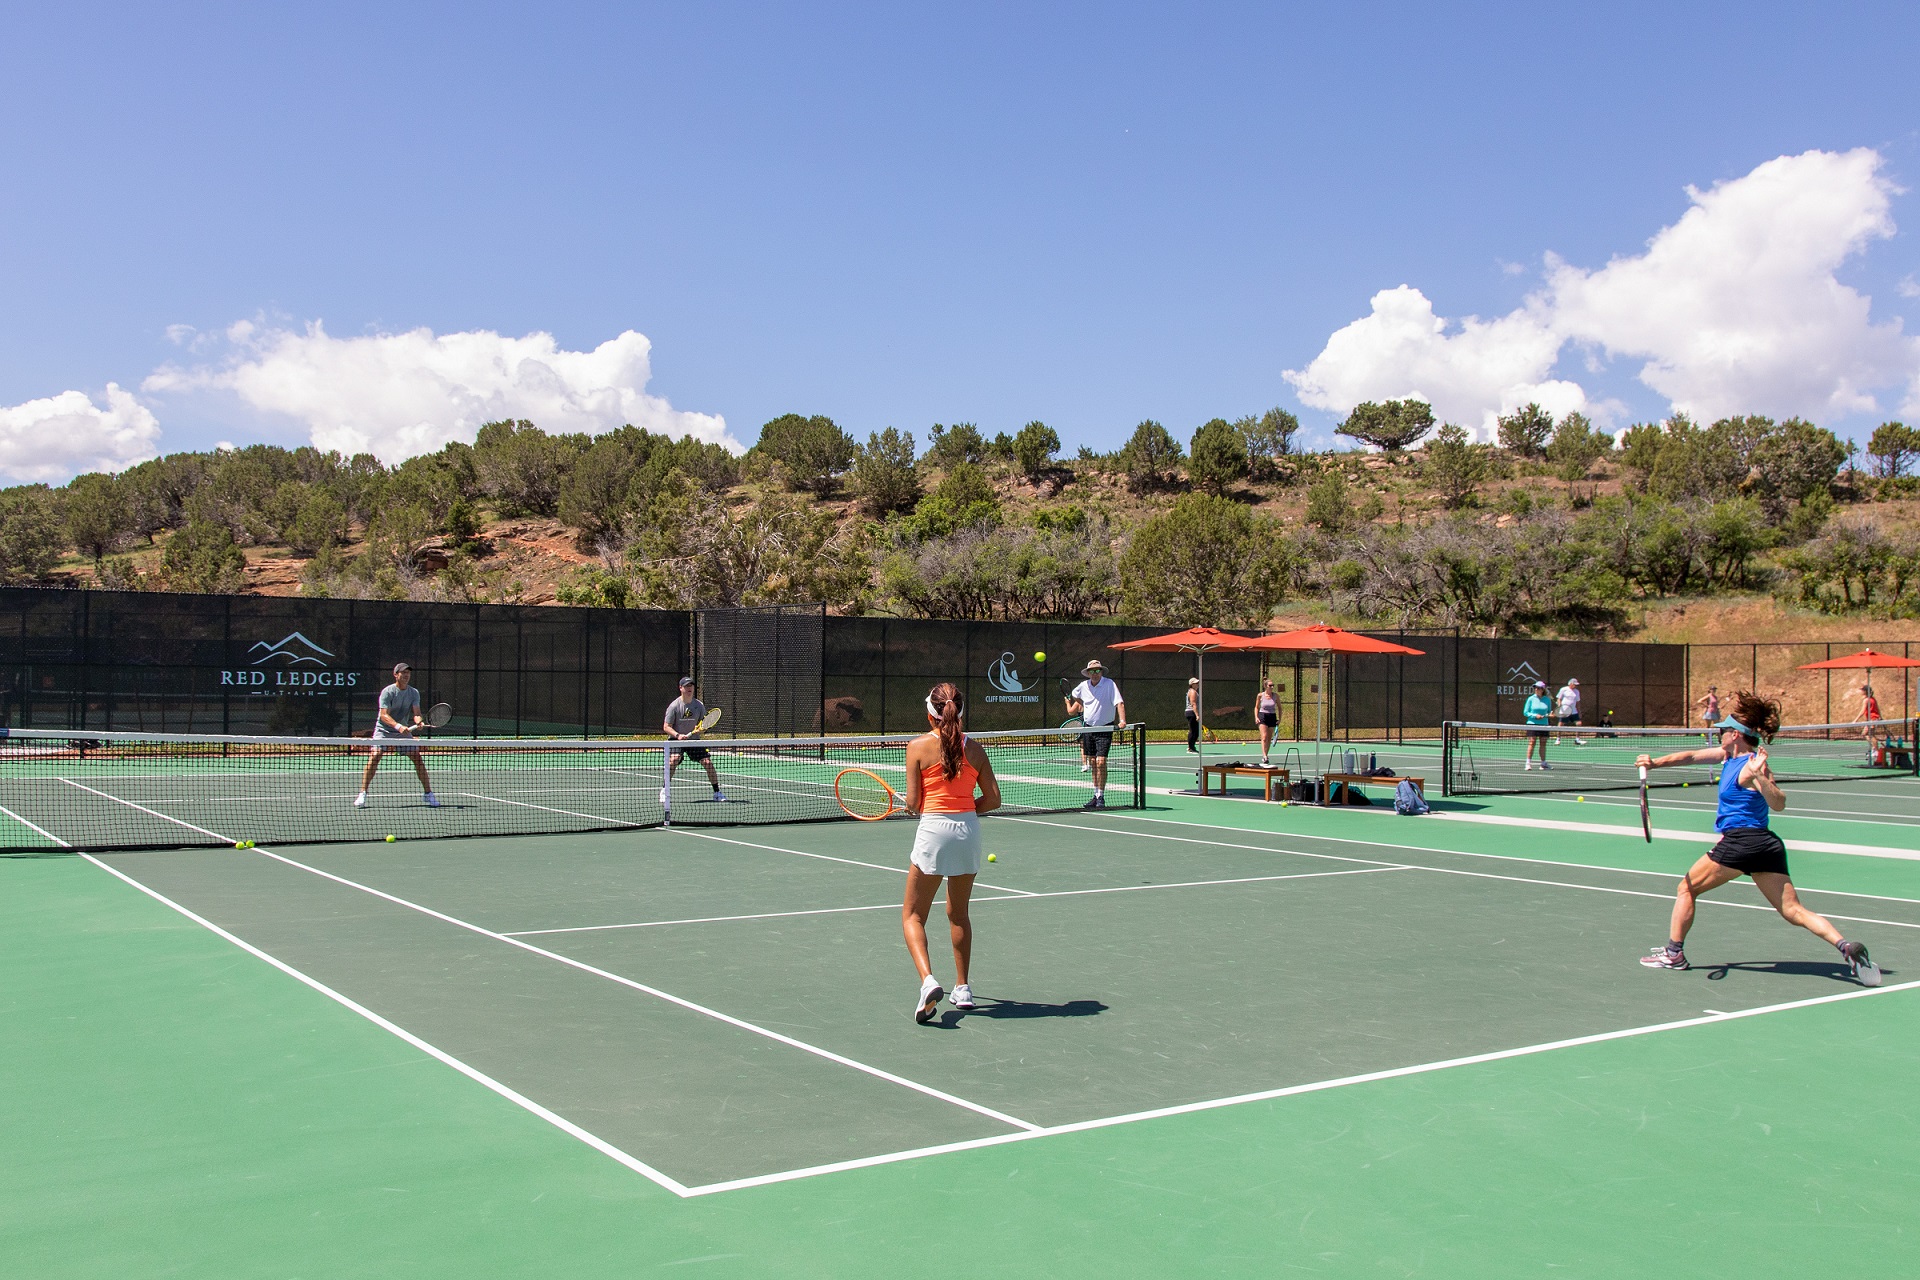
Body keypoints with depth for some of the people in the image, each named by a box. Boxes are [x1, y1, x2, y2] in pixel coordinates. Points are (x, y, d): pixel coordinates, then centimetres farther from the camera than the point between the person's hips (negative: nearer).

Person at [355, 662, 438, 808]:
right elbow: (384, 715, -22)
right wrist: (398, 726, -37)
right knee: (374, 757, -19)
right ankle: (362, 794, -13)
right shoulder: (387, 692, -14)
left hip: (404, 730, 4)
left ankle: (428, 793, 4)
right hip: (383, 730, -4)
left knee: (417, 757, -5)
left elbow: (416, 713, -8)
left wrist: (419, 721, -32)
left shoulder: (414, 693, -1)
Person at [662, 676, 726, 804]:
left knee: (708, 762, -8)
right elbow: (666, 727, -7)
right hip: (676, 740, -3)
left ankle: (717, 793, 6)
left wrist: (699, 728, -17)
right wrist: (678, 735, -24)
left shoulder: (699, 705, -1)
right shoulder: (674, 706, -9)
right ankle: (665, 791, -13)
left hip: (694, 740, 3)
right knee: (673, 760, -28)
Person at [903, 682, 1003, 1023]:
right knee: (958, 913, 21)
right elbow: (993, 799, 4)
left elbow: (912, 802, -6)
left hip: (934, 829, -4)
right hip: (969, 830, 4)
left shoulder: (918, 746, -5)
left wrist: (909, 804, 16)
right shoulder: (974, 748, 5)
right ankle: (962, 988, 27)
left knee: (913, 915, 5)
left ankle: (928, 980, -17)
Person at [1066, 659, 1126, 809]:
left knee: (1101, 762, -13)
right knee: (1093, 763, 9)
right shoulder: (1083, 686, 2)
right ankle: (1096, 796, 18)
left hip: (1104, 729, -5)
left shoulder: (1109, 684, -13)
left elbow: (1119, 702, -22)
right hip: (1088, 727, 5)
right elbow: (1072, 697, 25)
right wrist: (1070, 706, 12)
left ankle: (1101, 797, -7)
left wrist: (1122, 720, -33)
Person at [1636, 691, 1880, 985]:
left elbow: (1778, 804, -22)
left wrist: (1760, 777, -37)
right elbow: (1691, 756, 17)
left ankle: (1673, 954, 12)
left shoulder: (1752, 765, -12)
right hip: (1767, 844, 9)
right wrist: (1656, 762, 6)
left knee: (1687, 889, 8)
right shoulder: (1730, 756, 12)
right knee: (1793, 911, 1)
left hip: (1741, 842, -9)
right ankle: (1846, 947, -18)